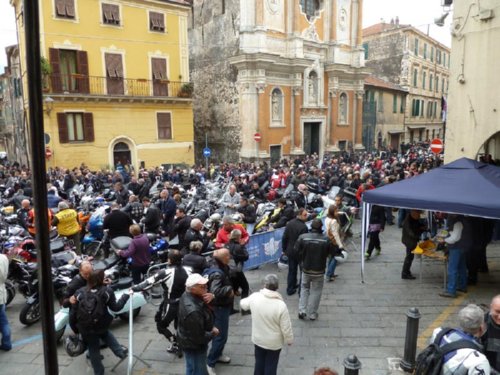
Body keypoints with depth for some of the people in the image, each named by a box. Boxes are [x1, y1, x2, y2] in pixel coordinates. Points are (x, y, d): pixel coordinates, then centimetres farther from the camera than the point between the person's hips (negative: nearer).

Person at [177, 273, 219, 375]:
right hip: (194, 346, -9)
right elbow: (199, 337, -31)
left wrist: (210, 297, -19)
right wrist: (213, 333, -12)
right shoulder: (193, 311, -39)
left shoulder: (188, 295, -11)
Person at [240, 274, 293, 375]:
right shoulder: (281, 305, -28)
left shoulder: (254, 297, -18)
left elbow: (243, 304, 5)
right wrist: (289, 340, 0)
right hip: (274, 342, -3)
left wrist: (243, 301, 28)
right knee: (271, 366, 16)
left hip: (258, 339, 3)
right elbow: (286, 328, -19)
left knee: (259, 363, 23)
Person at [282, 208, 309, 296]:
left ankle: (290, 288, 26)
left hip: (290, 251, 6)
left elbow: (284, 238, 2)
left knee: (291, 270, 19)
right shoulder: (304, 227, -24)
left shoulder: (289, 223, -3)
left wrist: (284, 249, 13)